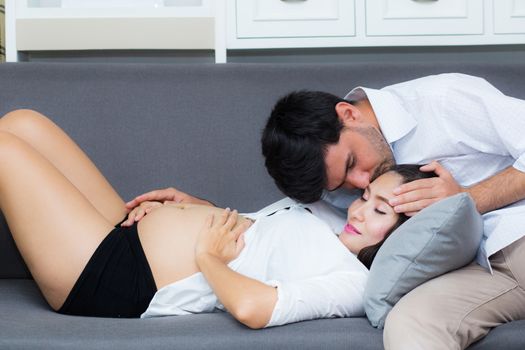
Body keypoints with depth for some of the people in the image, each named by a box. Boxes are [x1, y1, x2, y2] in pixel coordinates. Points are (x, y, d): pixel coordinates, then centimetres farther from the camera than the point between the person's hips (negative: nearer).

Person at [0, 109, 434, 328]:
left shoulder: (352, 284, -19)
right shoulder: (330, 222, 9)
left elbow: (252, 307, -35)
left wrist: (207, 257, -18)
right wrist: (191, 204, 5)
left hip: (122, 285, -10)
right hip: (130, 235, 10)